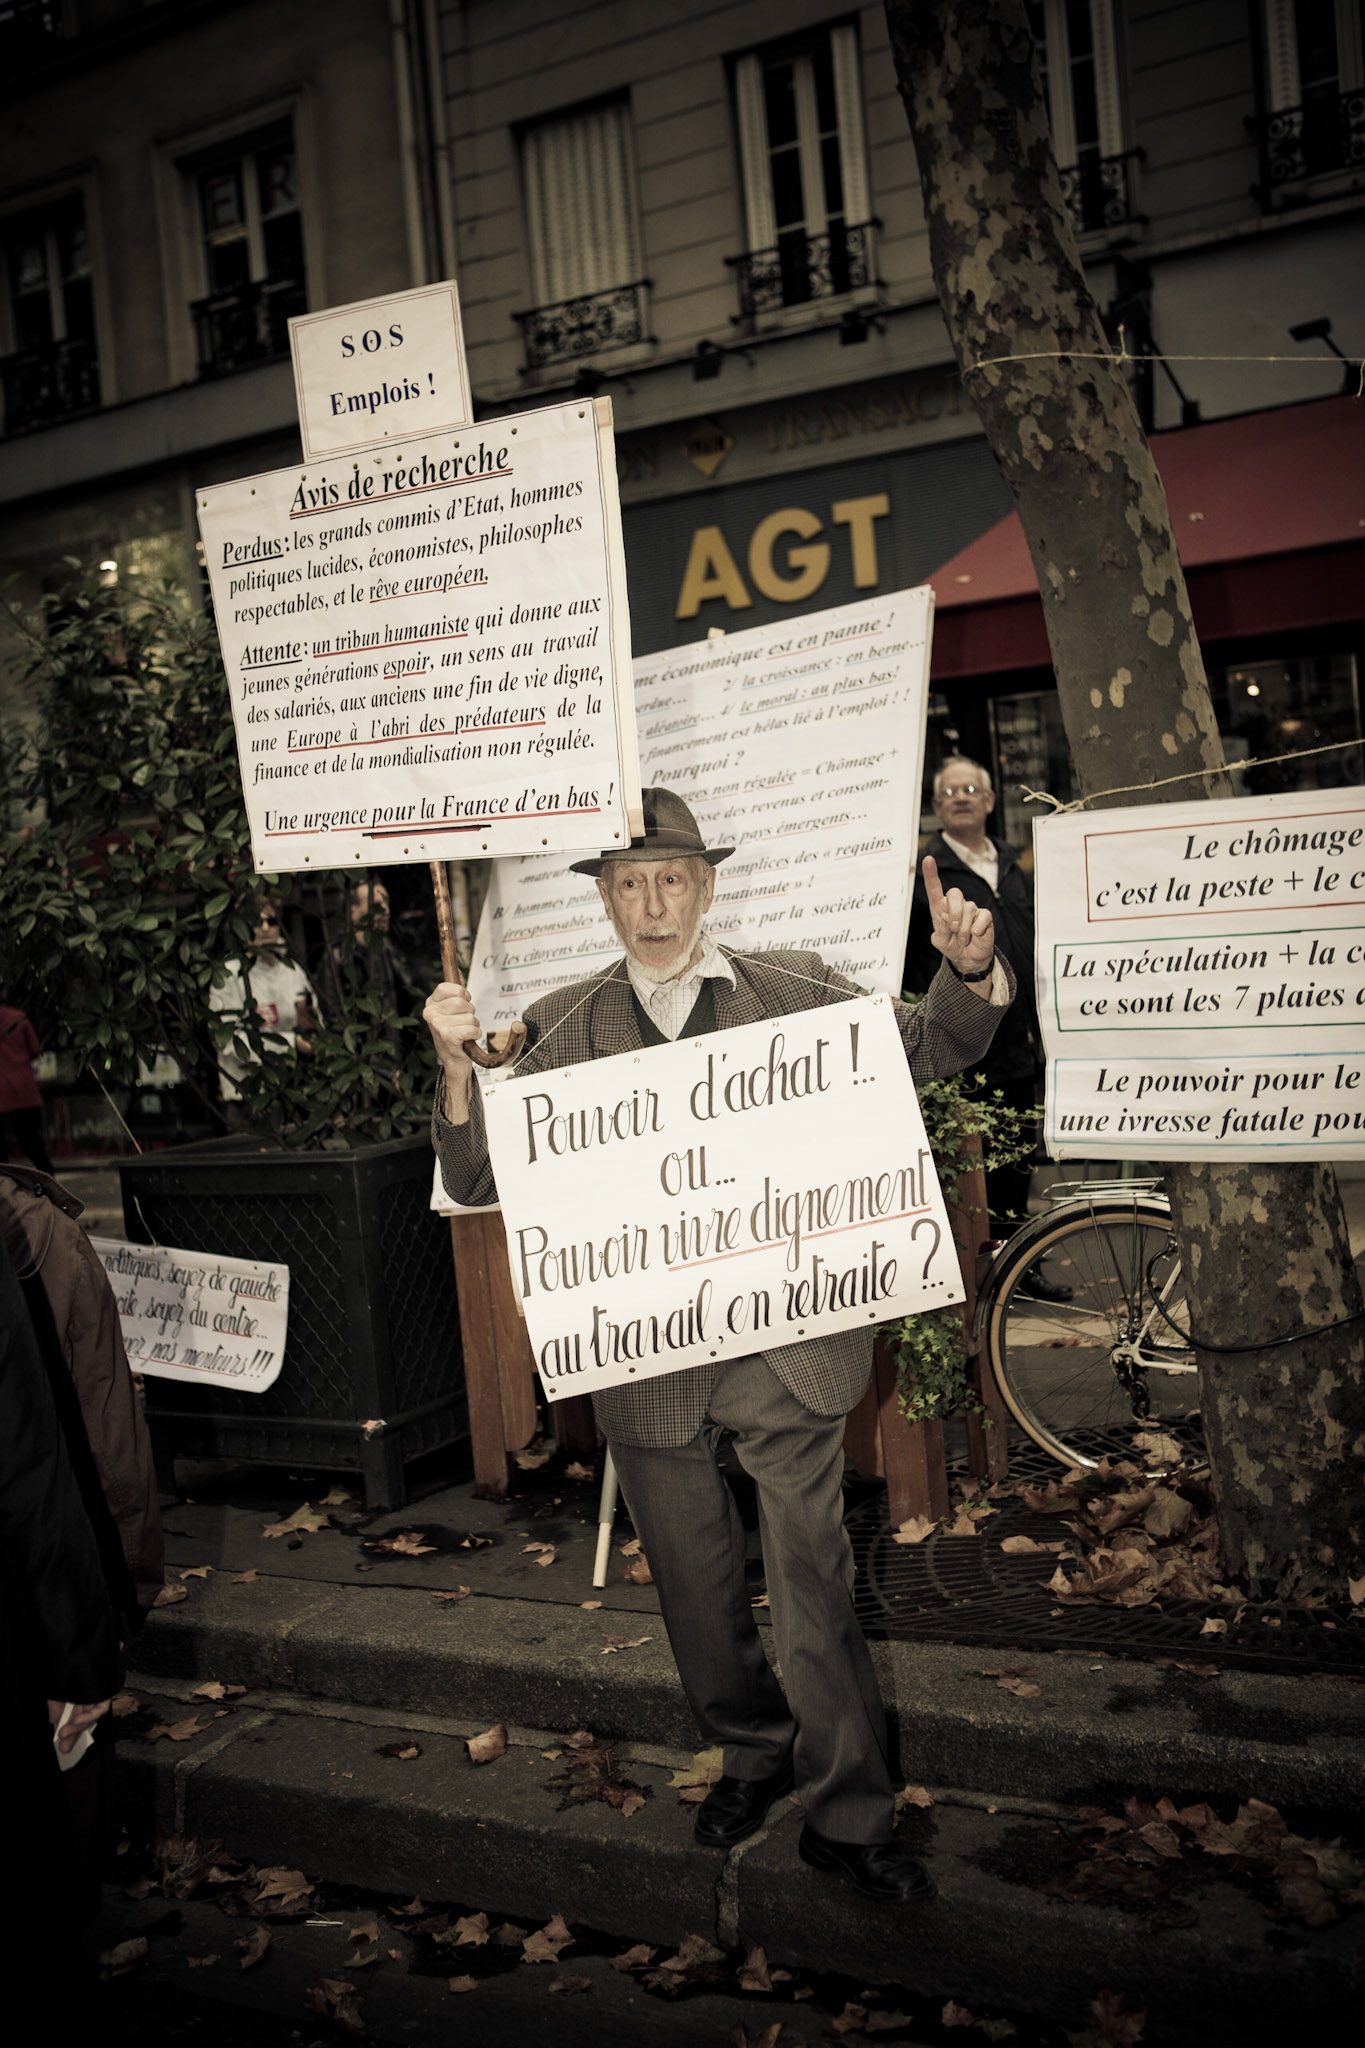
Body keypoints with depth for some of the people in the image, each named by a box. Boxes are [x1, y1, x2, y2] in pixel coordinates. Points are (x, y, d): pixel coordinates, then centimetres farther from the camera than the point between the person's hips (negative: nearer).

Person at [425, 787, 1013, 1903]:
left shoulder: (794, 989, 2)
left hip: (786, 1340, -2)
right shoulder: (563, 1028, 4)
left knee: (815, 1578, 0)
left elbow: (931, 1048, 8)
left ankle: (849, 1813, 18)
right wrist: (459, 1061, -17)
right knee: (695, 1579, 17)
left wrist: (971, 972, -14)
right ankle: (752, 1753, 41)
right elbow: (479, 1178, 1)